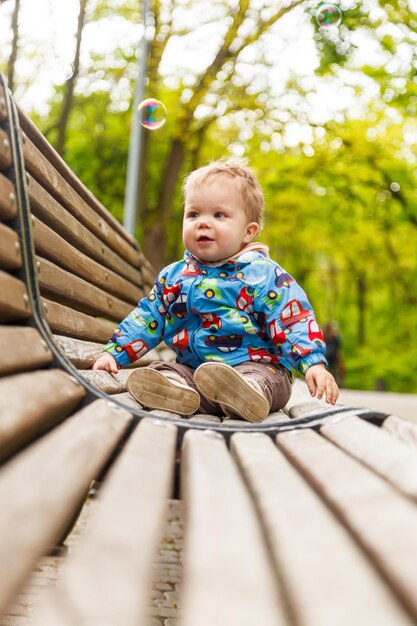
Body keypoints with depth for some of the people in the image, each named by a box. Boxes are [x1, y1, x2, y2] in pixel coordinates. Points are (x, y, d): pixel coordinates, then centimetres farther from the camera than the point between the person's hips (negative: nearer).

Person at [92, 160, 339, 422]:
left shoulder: (263, 275, -3)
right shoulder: (173, 276, 13)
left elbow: (295, 321, -9)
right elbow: (147, 319, 20)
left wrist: (314, 363, -23)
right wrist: (114, 352, 13)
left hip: (256, 367, -4)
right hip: (191, 368, 4)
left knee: (264, 379, -36)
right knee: (160, 370, -22)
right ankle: (180, 391, -51)